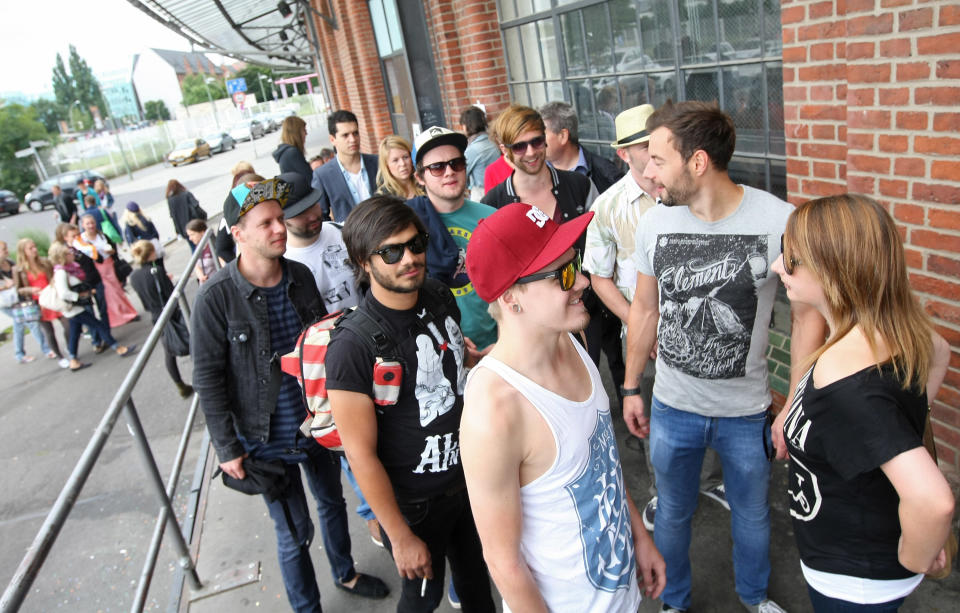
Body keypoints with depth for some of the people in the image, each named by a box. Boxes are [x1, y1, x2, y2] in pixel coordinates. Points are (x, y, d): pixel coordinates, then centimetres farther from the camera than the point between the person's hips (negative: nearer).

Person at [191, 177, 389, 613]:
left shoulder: (300, 276, -5)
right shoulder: (216, 297, -19)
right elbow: (208, 379, -14)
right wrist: (227, 449, -12)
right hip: (268, 440, -5)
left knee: (333, 501, 25)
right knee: (295, 533, 8)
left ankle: (344, 573, 52)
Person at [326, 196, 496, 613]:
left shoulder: (440, 298, -7)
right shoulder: (351, 348, -30)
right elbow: (361, 455, -23)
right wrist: (400, 539, -17)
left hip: (468, 472, 6)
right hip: (415, 501, -6)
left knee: (475, 567, 29)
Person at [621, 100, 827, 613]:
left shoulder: (780, 221, -19)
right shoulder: (654, 222, -10)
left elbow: (808, 313, -8)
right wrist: (631, 388, 7)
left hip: (747, 411, -1)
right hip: (671, 407, 2)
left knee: (752, 513, 22)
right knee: (672, 513, 20)